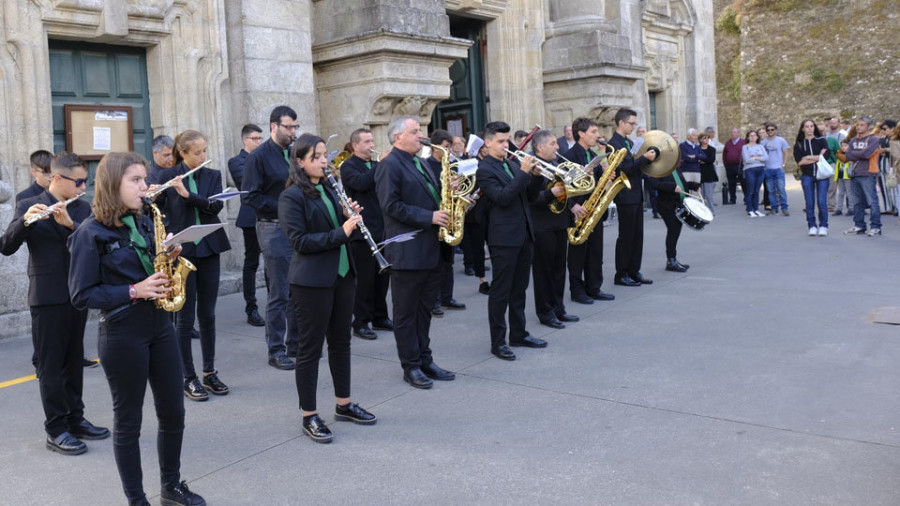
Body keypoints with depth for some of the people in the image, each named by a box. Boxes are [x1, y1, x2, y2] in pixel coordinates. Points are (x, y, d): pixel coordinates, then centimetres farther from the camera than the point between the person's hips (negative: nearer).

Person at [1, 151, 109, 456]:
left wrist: (70, 224, -22)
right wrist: (25, 222, -30)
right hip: (47, 297, -5)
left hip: (77, 294, 5)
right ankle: (56, 431, 8)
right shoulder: (29, 206, -4)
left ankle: (75, 419, 24)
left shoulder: (82, 208, 8)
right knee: (50, 365, 1)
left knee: (74, 361, 13)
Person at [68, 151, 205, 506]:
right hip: (121, 333, -6)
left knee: (173, 412, 13)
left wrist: (170, 256, -3)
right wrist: (133, 291, -20)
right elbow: (81, 295, -12)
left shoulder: (144, 223, 8)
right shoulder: (91, 233, -11)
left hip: (160, 325, 7)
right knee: (128, 420, 6)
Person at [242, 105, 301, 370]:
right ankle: (276, 351, 9)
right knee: (279, 294, -2)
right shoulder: (258, 157, -7)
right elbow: (249, 197, -12)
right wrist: (281, 207, -19)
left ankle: (295, 343, 23)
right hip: (274, 229, -6)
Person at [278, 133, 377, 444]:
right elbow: (299, 241, -18)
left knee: (341, 342, 15)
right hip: (311, 281, -7)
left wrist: (351, 218, -4)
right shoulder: (291, 196, -10)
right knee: (310, 348, 1)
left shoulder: (329, 189, 13)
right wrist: (341, 233, -23)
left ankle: (343, 404, 29)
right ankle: (309, 417, 12)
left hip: (342, 275, 8)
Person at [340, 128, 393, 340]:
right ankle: (360, 323, 7)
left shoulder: (376, 165, 17)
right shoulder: (348, 166, -5)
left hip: (382, 230, 7)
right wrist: (381, 165, -20)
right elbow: (360, 182, -25)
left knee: (382, 276, 12)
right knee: (365, 278, -2)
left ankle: (379, 317, 24)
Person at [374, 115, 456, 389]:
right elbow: (391, 206, -18)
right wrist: (429, 217, -21)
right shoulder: (389, 165, -10)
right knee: (406, 312, 3)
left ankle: (425, 361, 24)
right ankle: (411, 367, 11)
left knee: (424, 309, 15)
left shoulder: (419, 163, 18)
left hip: (431, 250, 9)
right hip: (408, 252, -9)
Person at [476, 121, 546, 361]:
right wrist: (523, 173, -23)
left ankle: (519, 334, 26)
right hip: (504, 237, -8)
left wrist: (537, 175, -4)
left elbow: (530, 196, 13)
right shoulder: (484, 170, -9)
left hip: (525, 234, 8)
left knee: (519, 288, 15)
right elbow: (502, 197, -22)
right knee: (501, 291, -1)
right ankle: (498, 342, 6)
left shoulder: (513, 164, 14)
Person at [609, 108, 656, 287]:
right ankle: (621, 274, 6)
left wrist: (648, 157, 6)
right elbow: (623, 169, -20)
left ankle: (634, 272, 18)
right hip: (626, 197, -9)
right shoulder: (614, 144, -13)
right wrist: (645, 158, -21)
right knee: (626, 236, -2)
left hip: (636, 195, 9)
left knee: (637, 235, 11)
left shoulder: (629, 142, 16)